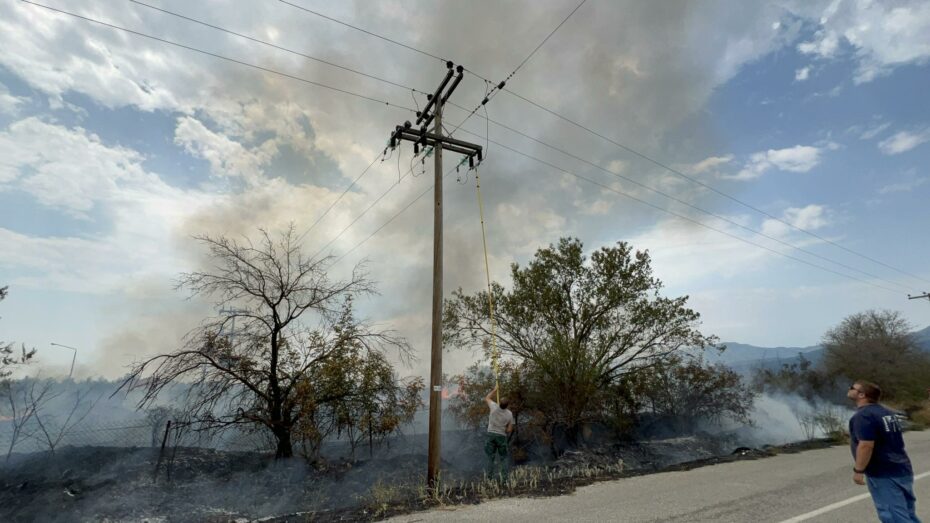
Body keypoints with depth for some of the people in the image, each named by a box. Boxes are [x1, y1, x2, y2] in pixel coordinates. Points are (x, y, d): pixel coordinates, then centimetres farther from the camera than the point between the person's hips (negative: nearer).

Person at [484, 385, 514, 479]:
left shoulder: (494, 407, -12)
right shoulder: (509, 414, -8)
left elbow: (486, 398, 9)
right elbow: (509, 430, -6)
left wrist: (495, 390, 17)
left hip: (491, 434, 1)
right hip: (502, 436, 0)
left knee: (491, 457, 9)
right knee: (503, 457, 11)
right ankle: (504, 477, 6)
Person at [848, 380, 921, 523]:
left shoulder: (862, 416, -20)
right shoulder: (887, 413, 11)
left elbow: (866, 445, -26)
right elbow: (889, 441, 20)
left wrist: (858, 470, -19)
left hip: (883, 474, -10)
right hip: (903, 470, 10)